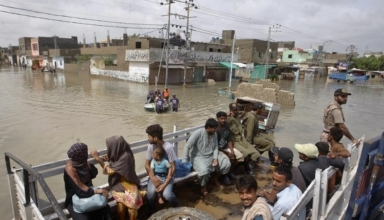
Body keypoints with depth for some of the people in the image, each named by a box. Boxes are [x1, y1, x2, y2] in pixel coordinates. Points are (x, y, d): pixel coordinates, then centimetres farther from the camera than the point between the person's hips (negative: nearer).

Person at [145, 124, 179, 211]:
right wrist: (152, 177, -17)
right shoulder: (150, 146, -9)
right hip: (155, 174, 3)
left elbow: (172, 167, -17)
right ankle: (152, 210, 8)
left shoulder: (169, 147, -23)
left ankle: (176, 206, 10)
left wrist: (165, 184, -23)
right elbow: (147, 164, 0)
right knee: (151, 192, -25)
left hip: (167, 175, -3)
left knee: (166, 194, -26)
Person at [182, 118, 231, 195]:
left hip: (211, 155, 6)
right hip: (198, 157, -6)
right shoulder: (197, 133, -21)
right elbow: (187, 146, -23)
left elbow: (216, 148, 6)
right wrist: (184, 162, -25)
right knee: (204, 170, -35)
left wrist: (215, 158, -11)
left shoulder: (214, 134, -1)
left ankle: (215, 178, 20)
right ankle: (203, 186, 0)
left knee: (227, 164, -7)